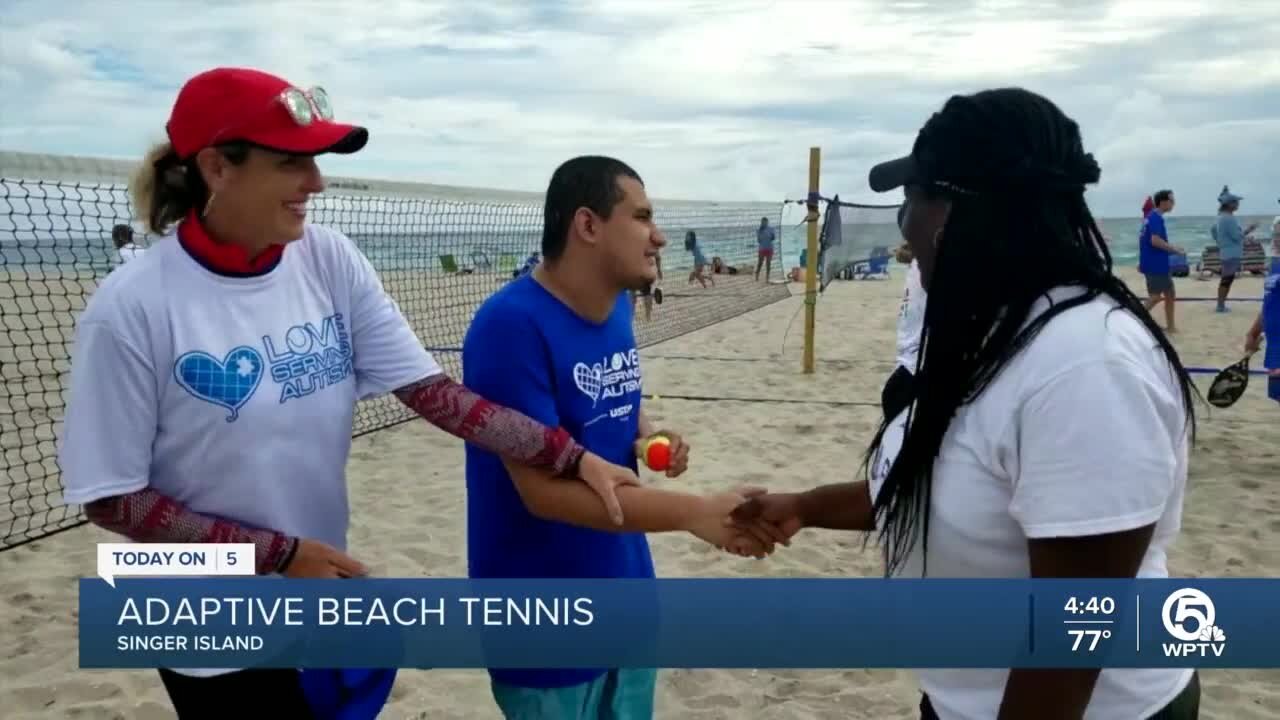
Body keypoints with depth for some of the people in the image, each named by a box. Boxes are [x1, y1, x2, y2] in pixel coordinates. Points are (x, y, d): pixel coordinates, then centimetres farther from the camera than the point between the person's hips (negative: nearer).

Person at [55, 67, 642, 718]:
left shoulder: (331, 261, -8)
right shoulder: (132, 307, -20)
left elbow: (432, 391, -11)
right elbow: (112, 498, -13)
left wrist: (574, 458, -18)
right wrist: (278, 553, -16)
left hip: (326, 606, 5)